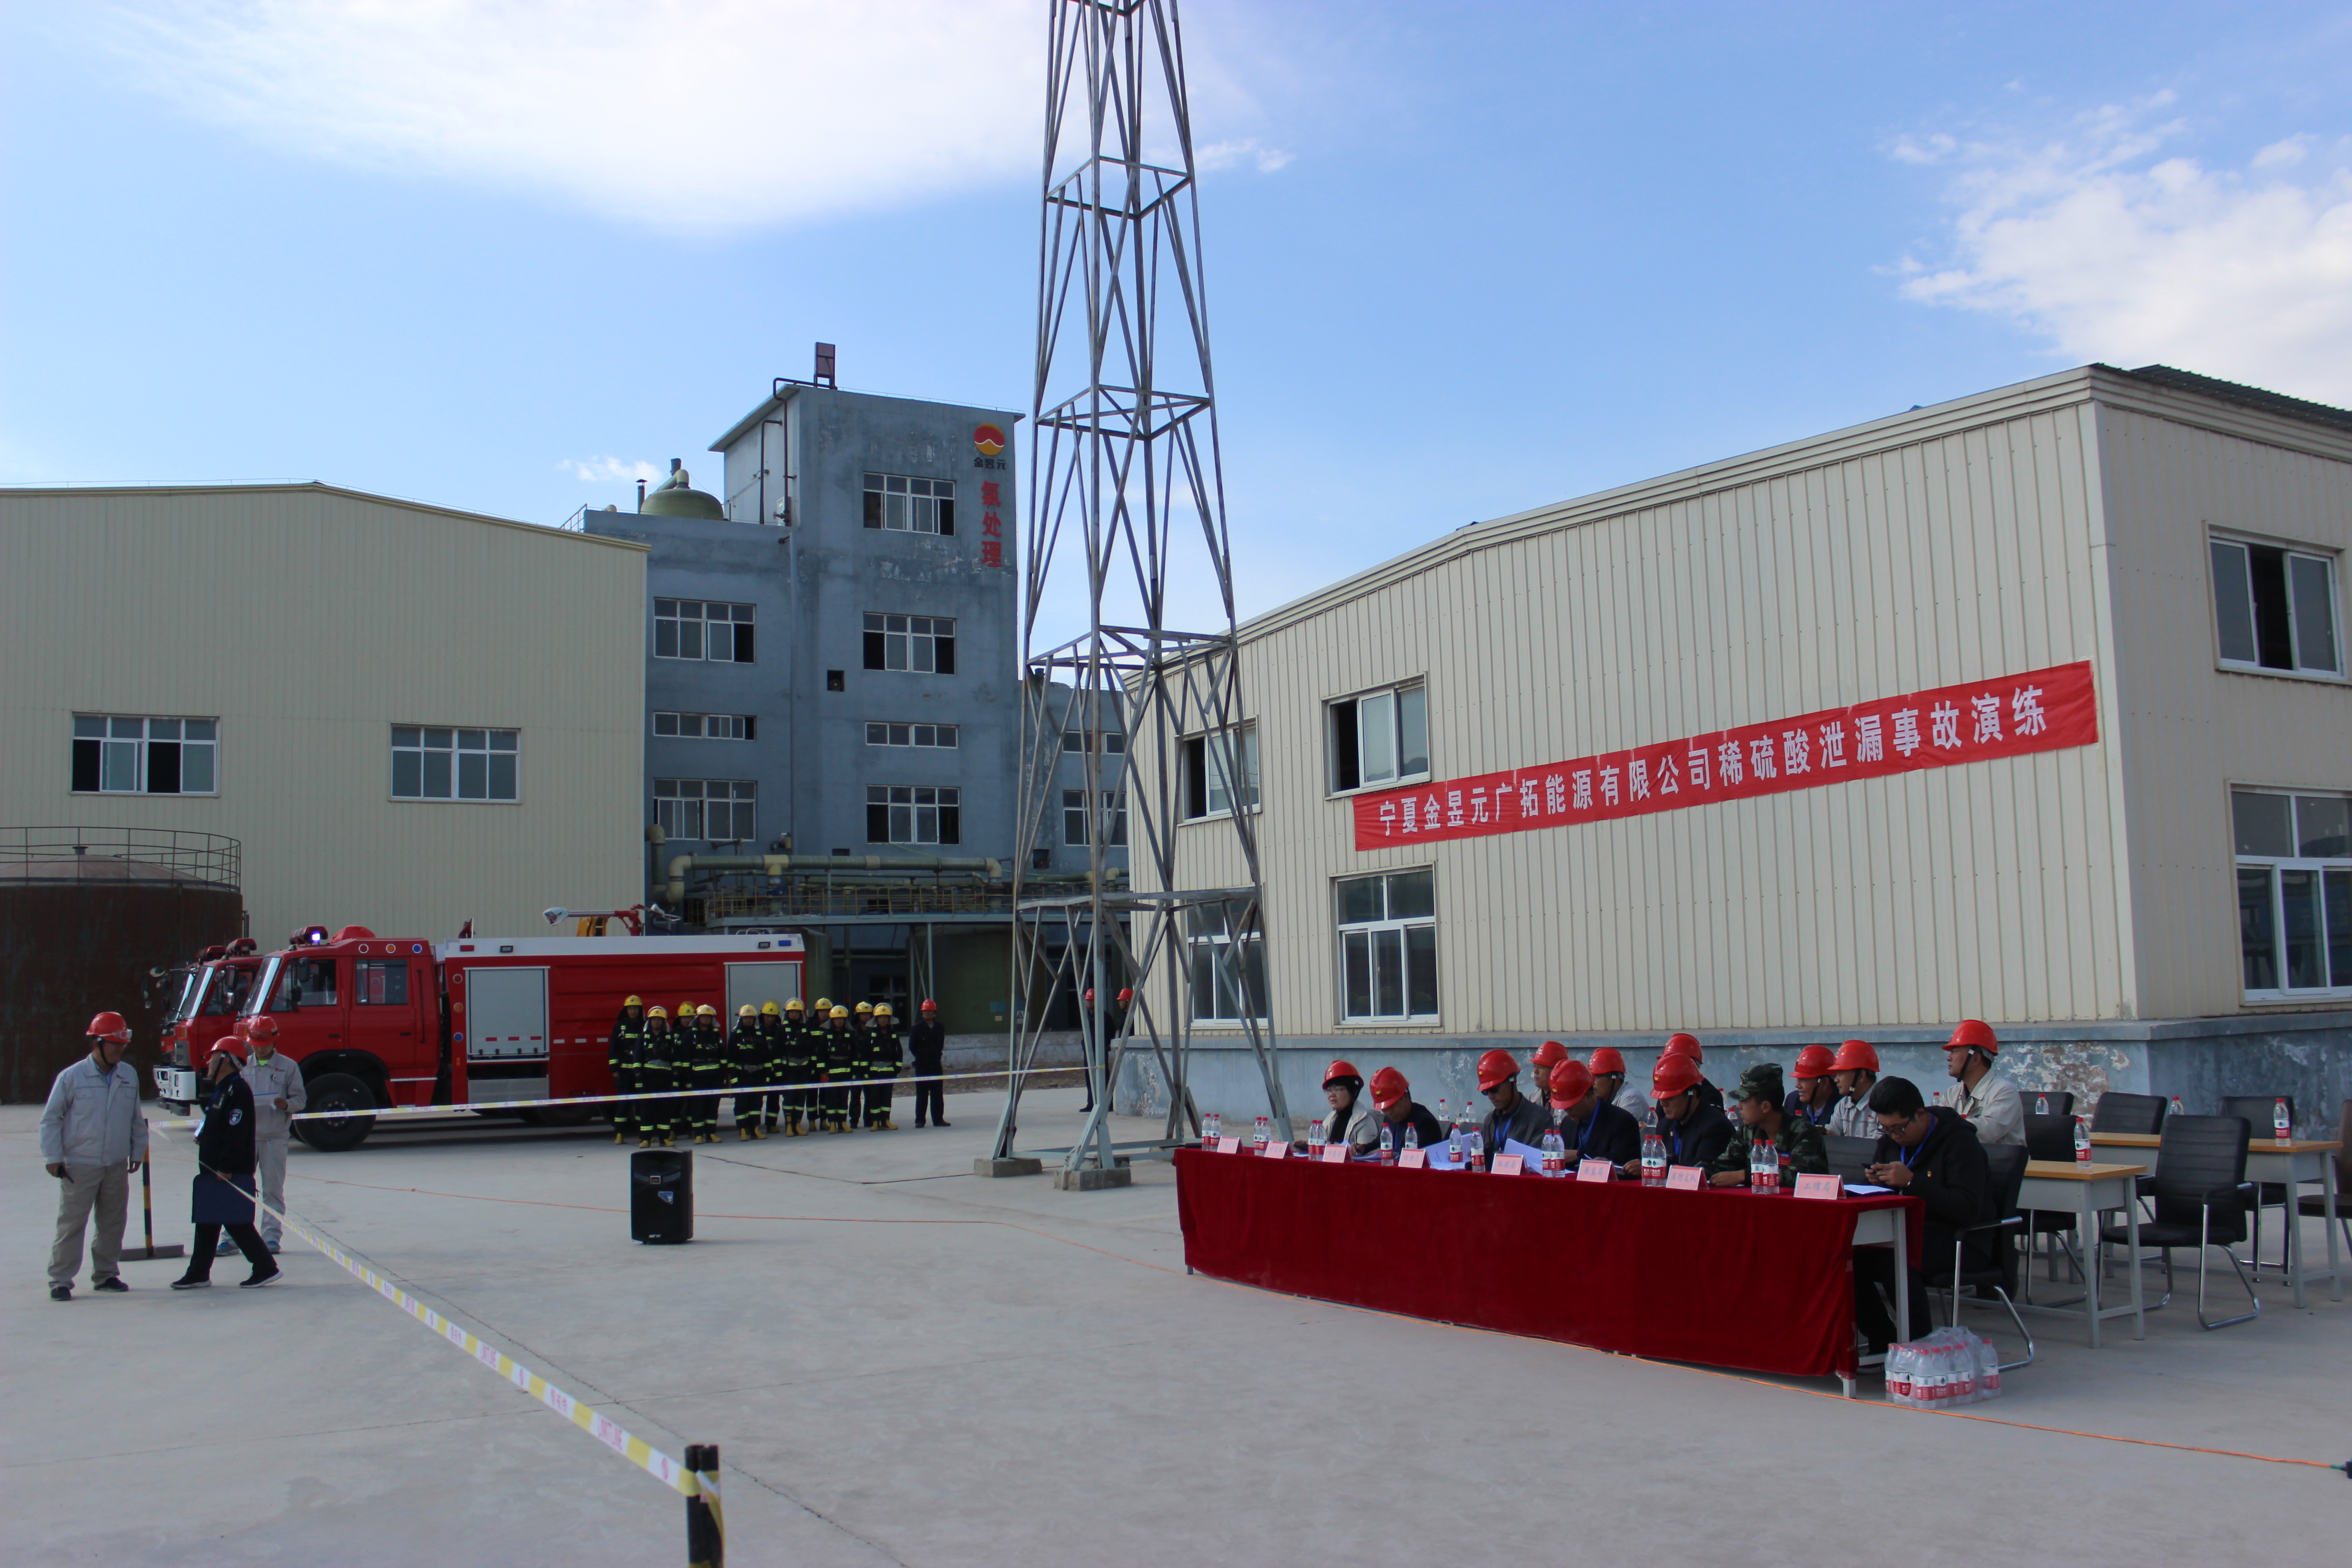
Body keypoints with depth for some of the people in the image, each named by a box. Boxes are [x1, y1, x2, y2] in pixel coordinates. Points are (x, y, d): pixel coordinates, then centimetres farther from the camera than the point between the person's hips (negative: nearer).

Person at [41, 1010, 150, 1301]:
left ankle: (106, 1274, 23)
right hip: (79, 1166, -4)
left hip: (117, 1167, 4)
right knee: (71, 1223, -2)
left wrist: (137, 1150, 18)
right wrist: (53, 1157, -6)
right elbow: (50, 1119, -1)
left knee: (113, 1222, 10)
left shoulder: (130, 1076, 7)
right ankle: (61, 1280, 5)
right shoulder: (72, 1077, -5)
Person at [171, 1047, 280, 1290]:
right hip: (213, 1171, 11)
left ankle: (267, 1268, -2)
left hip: (231, 1174, -10)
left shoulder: (238, 1090, -17)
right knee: (206, 1222, 13)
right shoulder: (220, 1090, 17)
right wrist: (202, 1136, 10)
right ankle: (198, 1274, 20)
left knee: (236, 1222, -8)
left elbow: (237, 1133, -23)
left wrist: (226, 1168, -25)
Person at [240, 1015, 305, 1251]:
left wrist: (287, 1104, -19)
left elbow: (300, 1099, 3)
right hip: (246, 1136, 2)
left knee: (273, 1190, 1)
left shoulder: (288, 1067, 5)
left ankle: (271, 1237, 7)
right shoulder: (243, 1067, 11)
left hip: (275, 1137, -2)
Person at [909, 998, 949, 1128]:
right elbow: (912, 1046, 2)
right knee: (922, 1094, -1)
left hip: (936, 1064, 3)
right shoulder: (917, 1028, 0)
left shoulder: (940, 1028, 8)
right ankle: (920, 1120, 2)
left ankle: (938, 1119, 9)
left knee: (937, 1093, 4)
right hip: (922, 1066, -3)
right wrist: (922, 1057, 0)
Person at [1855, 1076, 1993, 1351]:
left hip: (1961, 1241, -7)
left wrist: (1911, 1182, -26)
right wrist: (1878, 1182, -4)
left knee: (1893, 1256, -34)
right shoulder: (1891, 1141, 12)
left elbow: (1968, 1211, -22)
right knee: (1852, 1252, -20)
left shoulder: (1960, 1141, -11)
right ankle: (1882, 1343, -8)